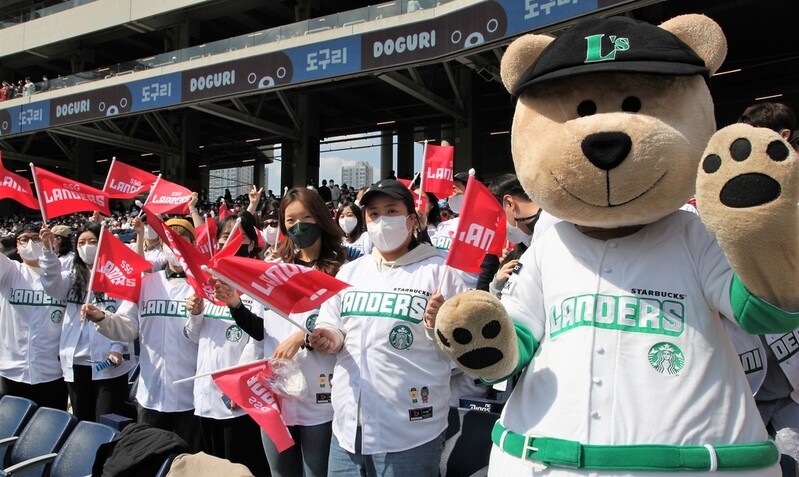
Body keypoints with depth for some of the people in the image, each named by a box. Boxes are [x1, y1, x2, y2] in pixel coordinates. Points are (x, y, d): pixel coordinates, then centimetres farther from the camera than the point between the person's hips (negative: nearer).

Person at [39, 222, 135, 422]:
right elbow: (53, 286, -8)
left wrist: (118, 349, -16)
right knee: (82, 422, 14)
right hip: (75, 361, 5)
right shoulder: (73, 275, 14)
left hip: (109, 362, -5)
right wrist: (49, 250, -20)